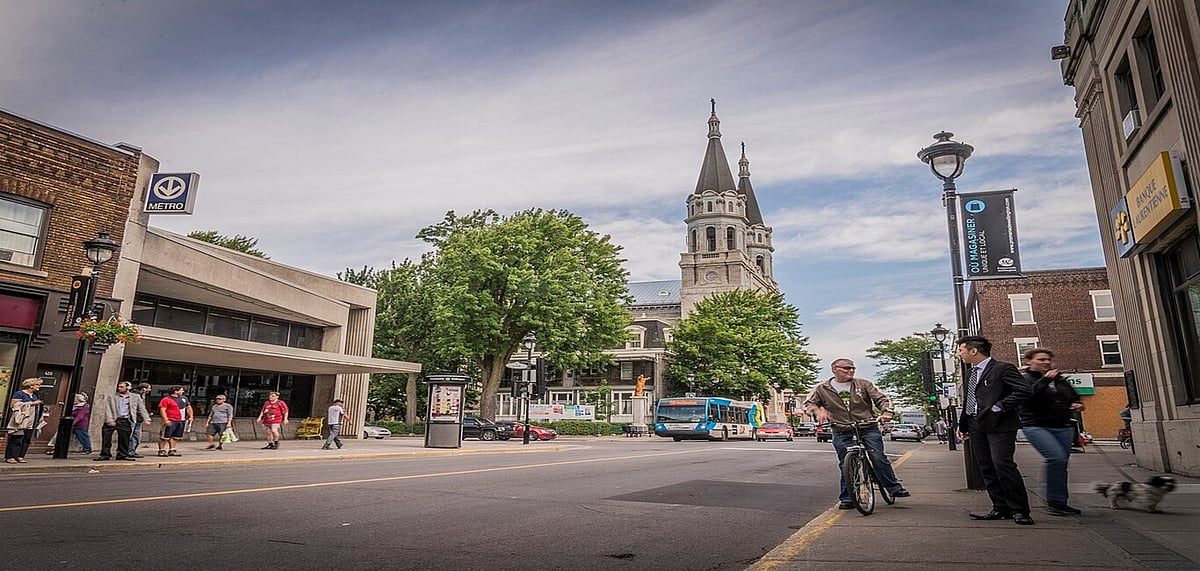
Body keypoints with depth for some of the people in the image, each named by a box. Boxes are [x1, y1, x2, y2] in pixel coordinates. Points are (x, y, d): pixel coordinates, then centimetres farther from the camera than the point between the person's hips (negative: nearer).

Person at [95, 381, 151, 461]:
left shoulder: (136, 397, 11)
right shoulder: (111, 397, 10)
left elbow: (142, 409, 10)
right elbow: (107, 409, 2)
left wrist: (146, 418, -1)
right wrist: (109, 420, -11)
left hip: (125, 421, 0)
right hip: (112, 420, 0)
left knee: (124, 439, -1)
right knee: (106, 438, -1)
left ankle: (123, 455, 10)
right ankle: (105, 454, 11)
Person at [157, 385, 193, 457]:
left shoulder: (184, 398, 17)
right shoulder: (166, 399, -6)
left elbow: (188, 407, 25)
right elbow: (162, 410, -12)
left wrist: (190, 416, 15)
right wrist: (166, 420, -20)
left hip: (181, 421, 7)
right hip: (170, 421, -7)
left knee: (175, 437, 11)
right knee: (165, 436, -6)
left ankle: (172, 450, 17)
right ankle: (161, 450, 2)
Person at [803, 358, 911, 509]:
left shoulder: (864, 384, 5)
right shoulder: (822, 389, 3)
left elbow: (882, 399, 4)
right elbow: (808, 403, 6)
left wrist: (887, 412, -17)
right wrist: (818, 411, -15)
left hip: (868, 428, 0)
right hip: (841, 432, 0)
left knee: (879, 458, -5)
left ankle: (895, 488, 14)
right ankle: (846, 498, 10)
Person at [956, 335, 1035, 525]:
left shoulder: (1003, 368, -7)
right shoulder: (971, 373, 18)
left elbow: (1023, 390, -16)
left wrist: (1000, 406, -17)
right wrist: (962, 425, 17)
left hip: (999, 425, -8)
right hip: (976, 426, 8)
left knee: (1003, 465, -12)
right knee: (987, 469, 7)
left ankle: (1019, 510, 0)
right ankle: (1000, 508, 15)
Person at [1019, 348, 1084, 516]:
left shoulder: (1060, 380, 19)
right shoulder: (1024, 378, -2)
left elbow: (1074, 398, 29)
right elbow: (1027, 396, -19)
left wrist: (1077, 405, 6)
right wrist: (1045, 380, -20)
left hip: (1064, 427, 7)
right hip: (1037, 426, -7)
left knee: (1060, 464, 5)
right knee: (1057, 458, -22)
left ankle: (1058, 503, 16)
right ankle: (1055, 502, -13)